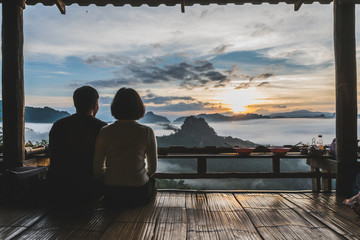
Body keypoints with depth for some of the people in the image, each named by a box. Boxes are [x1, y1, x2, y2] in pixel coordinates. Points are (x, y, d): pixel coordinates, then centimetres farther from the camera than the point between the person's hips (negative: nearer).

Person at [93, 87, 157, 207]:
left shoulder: (104, 132, -7)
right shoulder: (147, 132, -10)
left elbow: (98, 170, -2)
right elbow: (152, 168, -2)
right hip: (139, 195, -2)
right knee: (153, 183, 32)